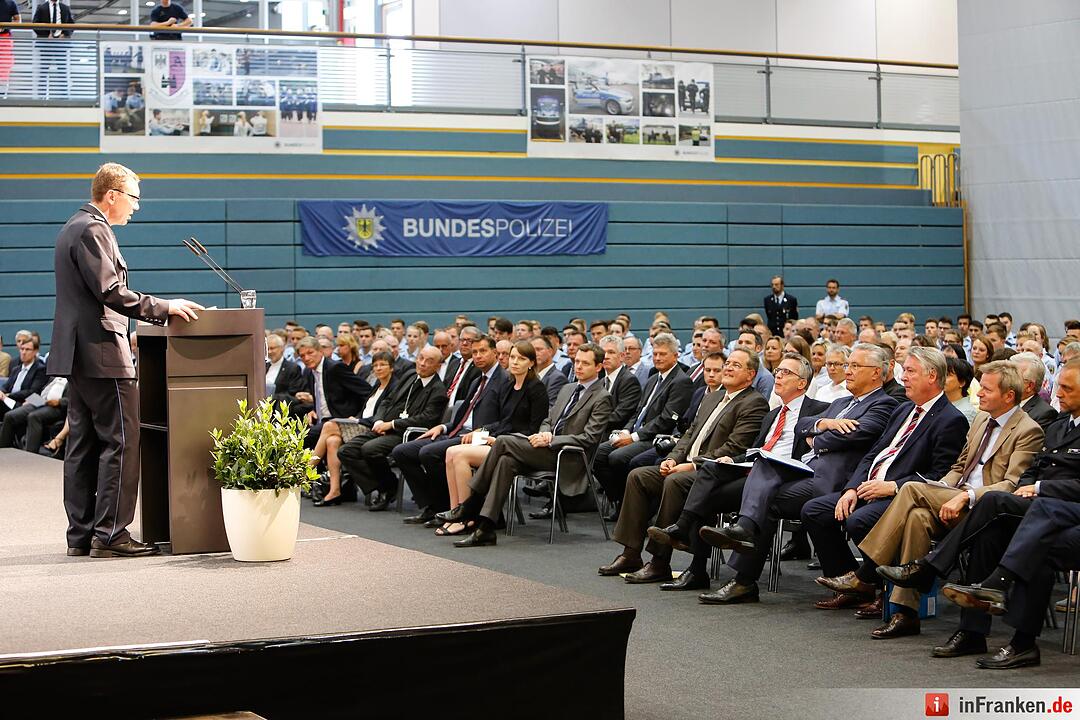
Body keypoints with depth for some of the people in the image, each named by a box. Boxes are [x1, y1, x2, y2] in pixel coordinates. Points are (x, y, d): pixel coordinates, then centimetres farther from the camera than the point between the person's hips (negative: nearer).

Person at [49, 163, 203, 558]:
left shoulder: (73, 229, 21)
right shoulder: (92, 230, -12)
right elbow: (110, 292, -20)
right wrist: (163, 307, -15)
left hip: (77, 354, 11)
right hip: (101, 352, -11)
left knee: (84, 444, 11)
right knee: (121, 440, -8)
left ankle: (81, 533, 13)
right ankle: (109, 534, -9)